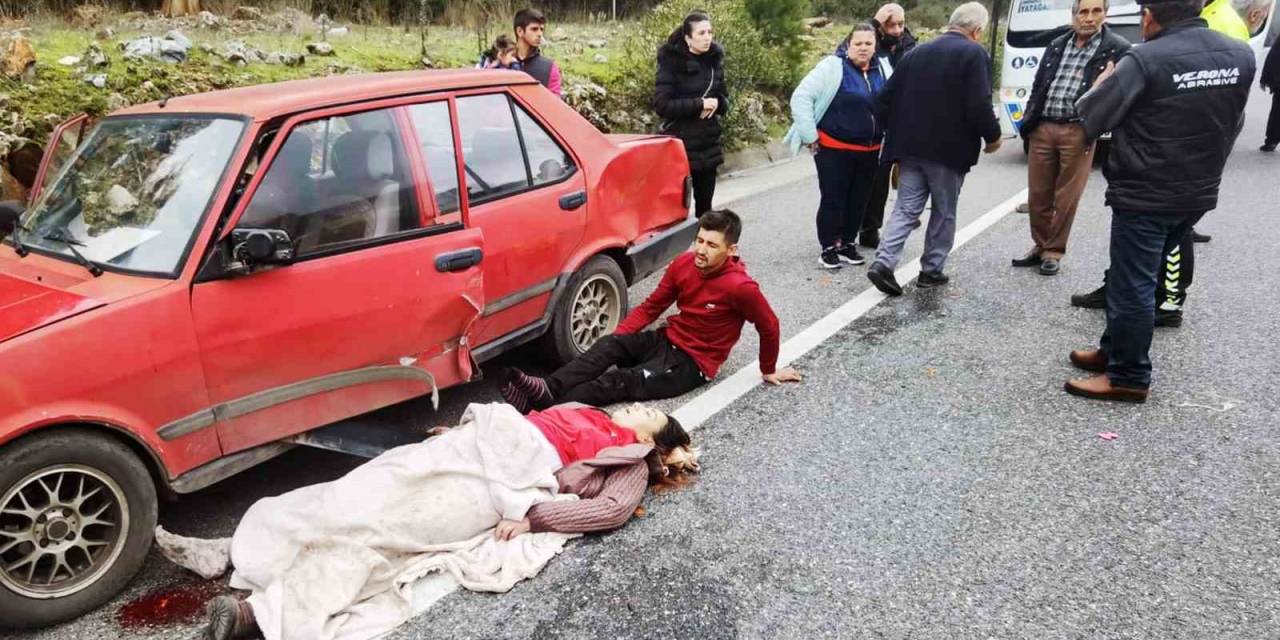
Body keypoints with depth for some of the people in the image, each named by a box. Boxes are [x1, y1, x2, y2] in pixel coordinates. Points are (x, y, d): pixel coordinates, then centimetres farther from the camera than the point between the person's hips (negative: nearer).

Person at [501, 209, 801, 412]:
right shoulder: (683, 264, -4)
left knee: (623, 381, -26)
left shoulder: (740, 287, -22)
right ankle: (548, 388, -39)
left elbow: (769, 326, -8)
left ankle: (542, 407, -38)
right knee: (609, 344, -23)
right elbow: (651, 306, 5)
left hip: (693, 363, -6)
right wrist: (617, 336, -6)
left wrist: (768, 370, 6)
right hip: (667, 340, 6)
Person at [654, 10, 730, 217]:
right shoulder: (671, 61, -9)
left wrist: (716, 104, -9)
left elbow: (724, 97, 15)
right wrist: (699, 104, -19)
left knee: (704, 203, 10)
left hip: (708, 145, 5)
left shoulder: (714, 60, 7)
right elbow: (661, 104, -17)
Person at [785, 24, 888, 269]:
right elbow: (801, 97, -14)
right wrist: (810, 136, -14)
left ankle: (848, 244, 27)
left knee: (859, 200, 12)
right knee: (833, 200, 0)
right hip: (834, 149, -5)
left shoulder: (881, 71, 4)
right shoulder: (834, 67, -12)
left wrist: (885, 137, 12)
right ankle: (828, 248, 13)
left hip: (869, 151, 6)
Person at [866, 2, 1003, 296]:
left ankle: (883, 262, -8)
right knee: (944, 212, 10)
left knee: (906, 208, 7)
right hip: (949, 148, -5)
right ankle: (931, 271, 14)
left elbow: (887, 97, 10)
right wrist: (992, 135, -1)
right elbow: (978, 105, -17)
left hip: (911, 145, 5)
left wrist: (897, 133, 20)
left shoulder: (916, 52, 10)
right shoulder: (974, 54, -8)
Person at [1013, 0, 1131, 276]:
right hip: (1042, 129, 4)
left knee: (1066, 199, 2)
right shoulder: (1056, 46, 13)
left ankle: (1053, 252, 15)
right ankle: (1040, 246, 24)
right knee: (1037, 196, 9)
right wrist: (1026, 122, 11)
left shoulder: (1118, 49, -1)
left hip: (1077, 132, -4)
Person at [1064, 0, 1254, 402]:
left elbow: (1090, 116, -13)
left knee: (1132, 285, 2)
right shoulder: (1241, 55, 3)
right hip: (1198, 193, 7)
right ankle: (1115, 350, 32)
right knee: (1136, 277, 20)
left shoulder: (1146, 60, -18)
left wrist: (1106, 79, 6)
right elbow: (1233, 123, 13)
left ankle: (1128, 377, 10)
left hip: (1144, 196, -7)